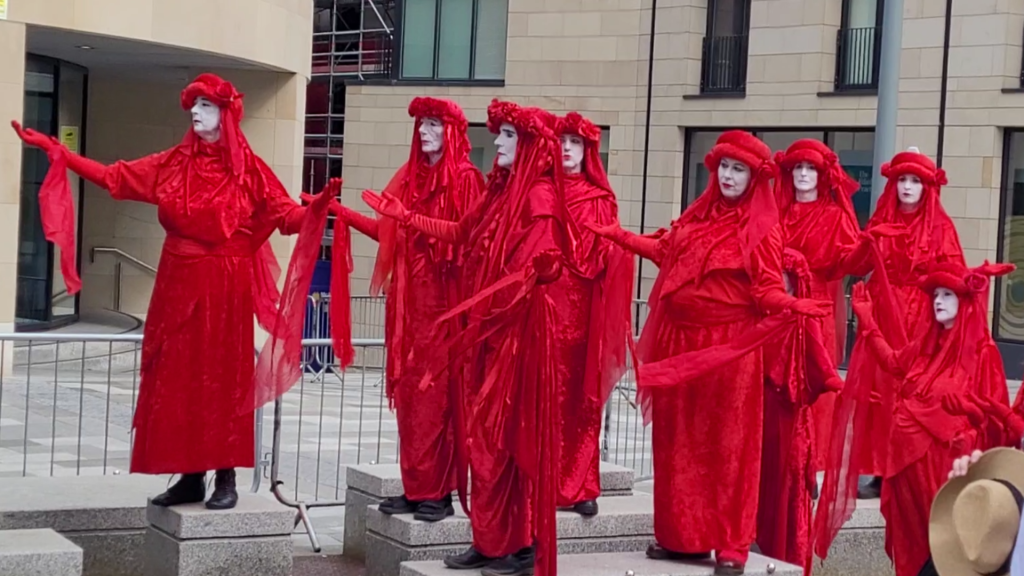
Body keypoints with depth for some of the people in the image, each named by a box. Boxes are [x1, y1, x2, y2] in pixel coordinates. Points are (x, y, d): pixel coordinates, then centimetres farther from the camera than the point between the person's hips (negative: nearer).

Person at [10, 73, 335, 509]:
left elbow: (288, 216, -7)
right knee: (177, 378, 4)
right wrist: (54, 150, 5)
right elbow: (113, 177, 9)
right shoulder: (173, 164, 8)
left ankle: (226, 478, 5)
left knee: (222, 377, -1)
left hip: (226, 286, -4)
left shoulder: (248, 169, -2)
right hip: (179, 283, 4)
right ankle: (189, 476, 11)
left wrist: (319, 205, -27)